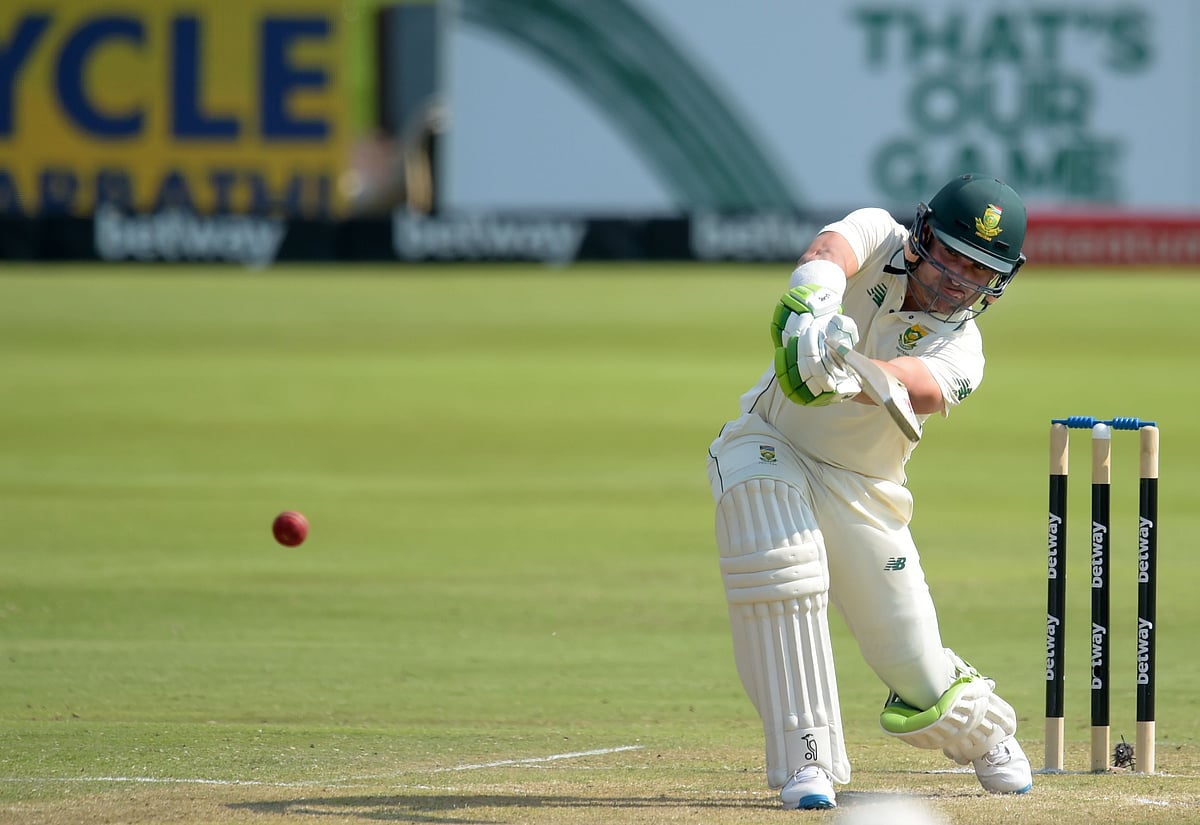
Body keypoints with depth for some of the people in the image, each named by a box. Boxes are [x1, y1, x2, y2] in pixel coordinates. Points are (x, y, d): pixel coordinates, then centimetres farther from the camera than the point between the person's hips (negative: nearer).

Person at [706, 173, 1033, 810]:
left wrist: (855, 377, -59)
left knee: (921, 683, 1)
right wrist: (814, 305, -59)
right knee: (779, 566, -33)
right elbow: (833, 250, -35)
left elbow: (927, 391, -37)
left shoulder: (960, 346, -13)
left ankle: (986, 734, 37)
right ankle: (807, 760, -27)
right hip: (769, 447, -1)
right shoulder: (878, 238, -10)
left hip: (862, 493, 1)